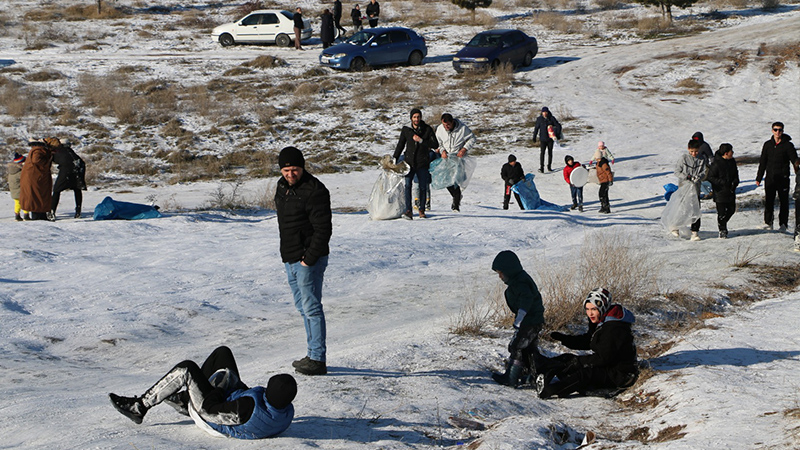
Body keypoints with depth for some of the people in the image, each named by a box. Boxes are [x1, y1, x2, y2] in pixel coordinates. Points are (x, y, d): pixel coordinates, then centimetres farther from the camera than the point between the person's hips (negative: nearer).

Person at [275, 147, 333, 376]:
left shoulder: (314, 191, -17)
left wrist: (309, 259, -19)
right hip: (290, 259, 9)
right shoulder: (282, 186, 11)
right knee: (303, 307, 15)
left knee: (311, 307, -8)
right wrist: (287, 255, 17)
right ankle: (312, 354, 23)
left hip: (309, 259, -9)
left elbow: (323, 230, -18)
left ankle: (318, 359, -6)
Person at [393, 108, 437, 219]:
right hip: (409, 162, 0)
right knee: (408, 185, -16)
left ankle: (422, 210, 18)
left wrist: (421, 140, -15)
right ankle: (409, 211, -21)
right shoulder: (406, 129, 6)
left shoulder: (427, 129, 2)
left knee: (422, 187, 3)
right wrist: (395, 159, 12)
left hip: (423, 163, 0)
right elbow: (400, 145, 16)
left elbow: (435, 144, -4)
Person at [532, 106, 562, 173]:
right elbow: (536, 128, 6)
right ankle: (541, 167, -16)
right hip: (542, 139, -1)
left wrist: (557, 134, -6)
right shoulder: (539, 119, -1)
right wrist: (534, 137, 4)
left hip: (550, 138, 1)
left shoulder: (551, 118, -3)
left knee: (550, 152, 9)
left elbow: (558, 126, 2)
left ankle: (549, 167, 20)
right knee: (542, 152, -13)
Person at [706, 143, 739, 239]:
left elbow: (735, 173, 18)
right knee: (721, 212, -2)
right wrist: (722, 182, -22)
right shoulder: (716, 164, -18)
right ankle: (722, 230, 14)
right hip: (720, 192, -7)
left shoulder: (732, 161, 5)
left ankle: (723, 223, 35)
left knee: (731, 209, 13)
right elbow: (710, 177, -15)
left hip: (730, 191, 7)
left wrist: (735, 182, -1)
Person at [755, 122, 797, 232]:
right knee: (769, 201, 5)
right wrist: (758, 178, 12)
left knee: (784, 201, 0)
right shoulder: (767, 145, 8)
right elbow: (762, 162, 14)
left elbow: (795, 161, -2)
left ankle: (783, 224, 7)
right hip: (770, 178, 3)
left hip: (783, 178, -3)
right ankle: (768, 222, 15)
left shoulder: (788, 145, -2)